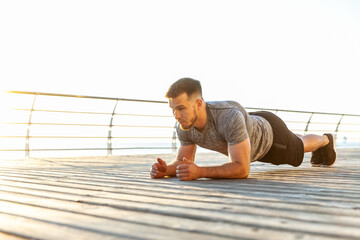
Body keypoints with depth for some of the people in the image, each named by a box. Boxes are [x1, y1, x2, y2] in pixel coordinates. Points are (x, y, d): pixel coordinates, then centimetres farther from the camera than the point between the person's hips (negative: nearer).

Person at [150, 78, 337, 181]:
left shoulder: (229, 116, -53)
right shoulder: (184, 126, -33)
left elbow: (242, 169, -53)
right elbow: (184, 163, -19)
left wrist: (199, 172, -65)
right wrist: (165, 169, -43)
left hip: (269, 133, -6)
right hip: (249, 140, 6)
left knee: (299, 148, 26)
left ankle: (325, 141, 65)